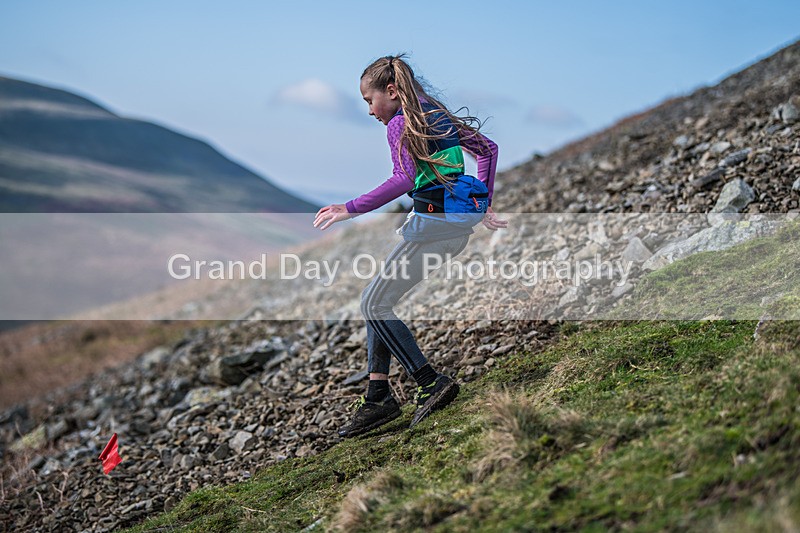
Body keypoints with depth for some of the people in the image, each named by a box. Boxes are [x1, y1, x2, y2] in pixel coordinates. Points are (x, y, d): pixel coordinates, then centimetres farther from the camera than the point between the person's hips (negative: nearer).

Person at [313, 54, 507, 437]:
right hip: (458, 224, 10)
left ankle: (432, 383, -7)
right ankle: (378, 397, 10)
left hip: (433, 224, -10)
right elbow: (488, 148, 25)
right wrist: (481, 204, 26)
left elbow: (404, 180, -22)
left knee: (374, 304, -2)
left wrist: (350, 209, -18)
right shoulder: (437, 115, 20)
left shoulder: (399, 124, -7)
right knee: (377, 299, 13)